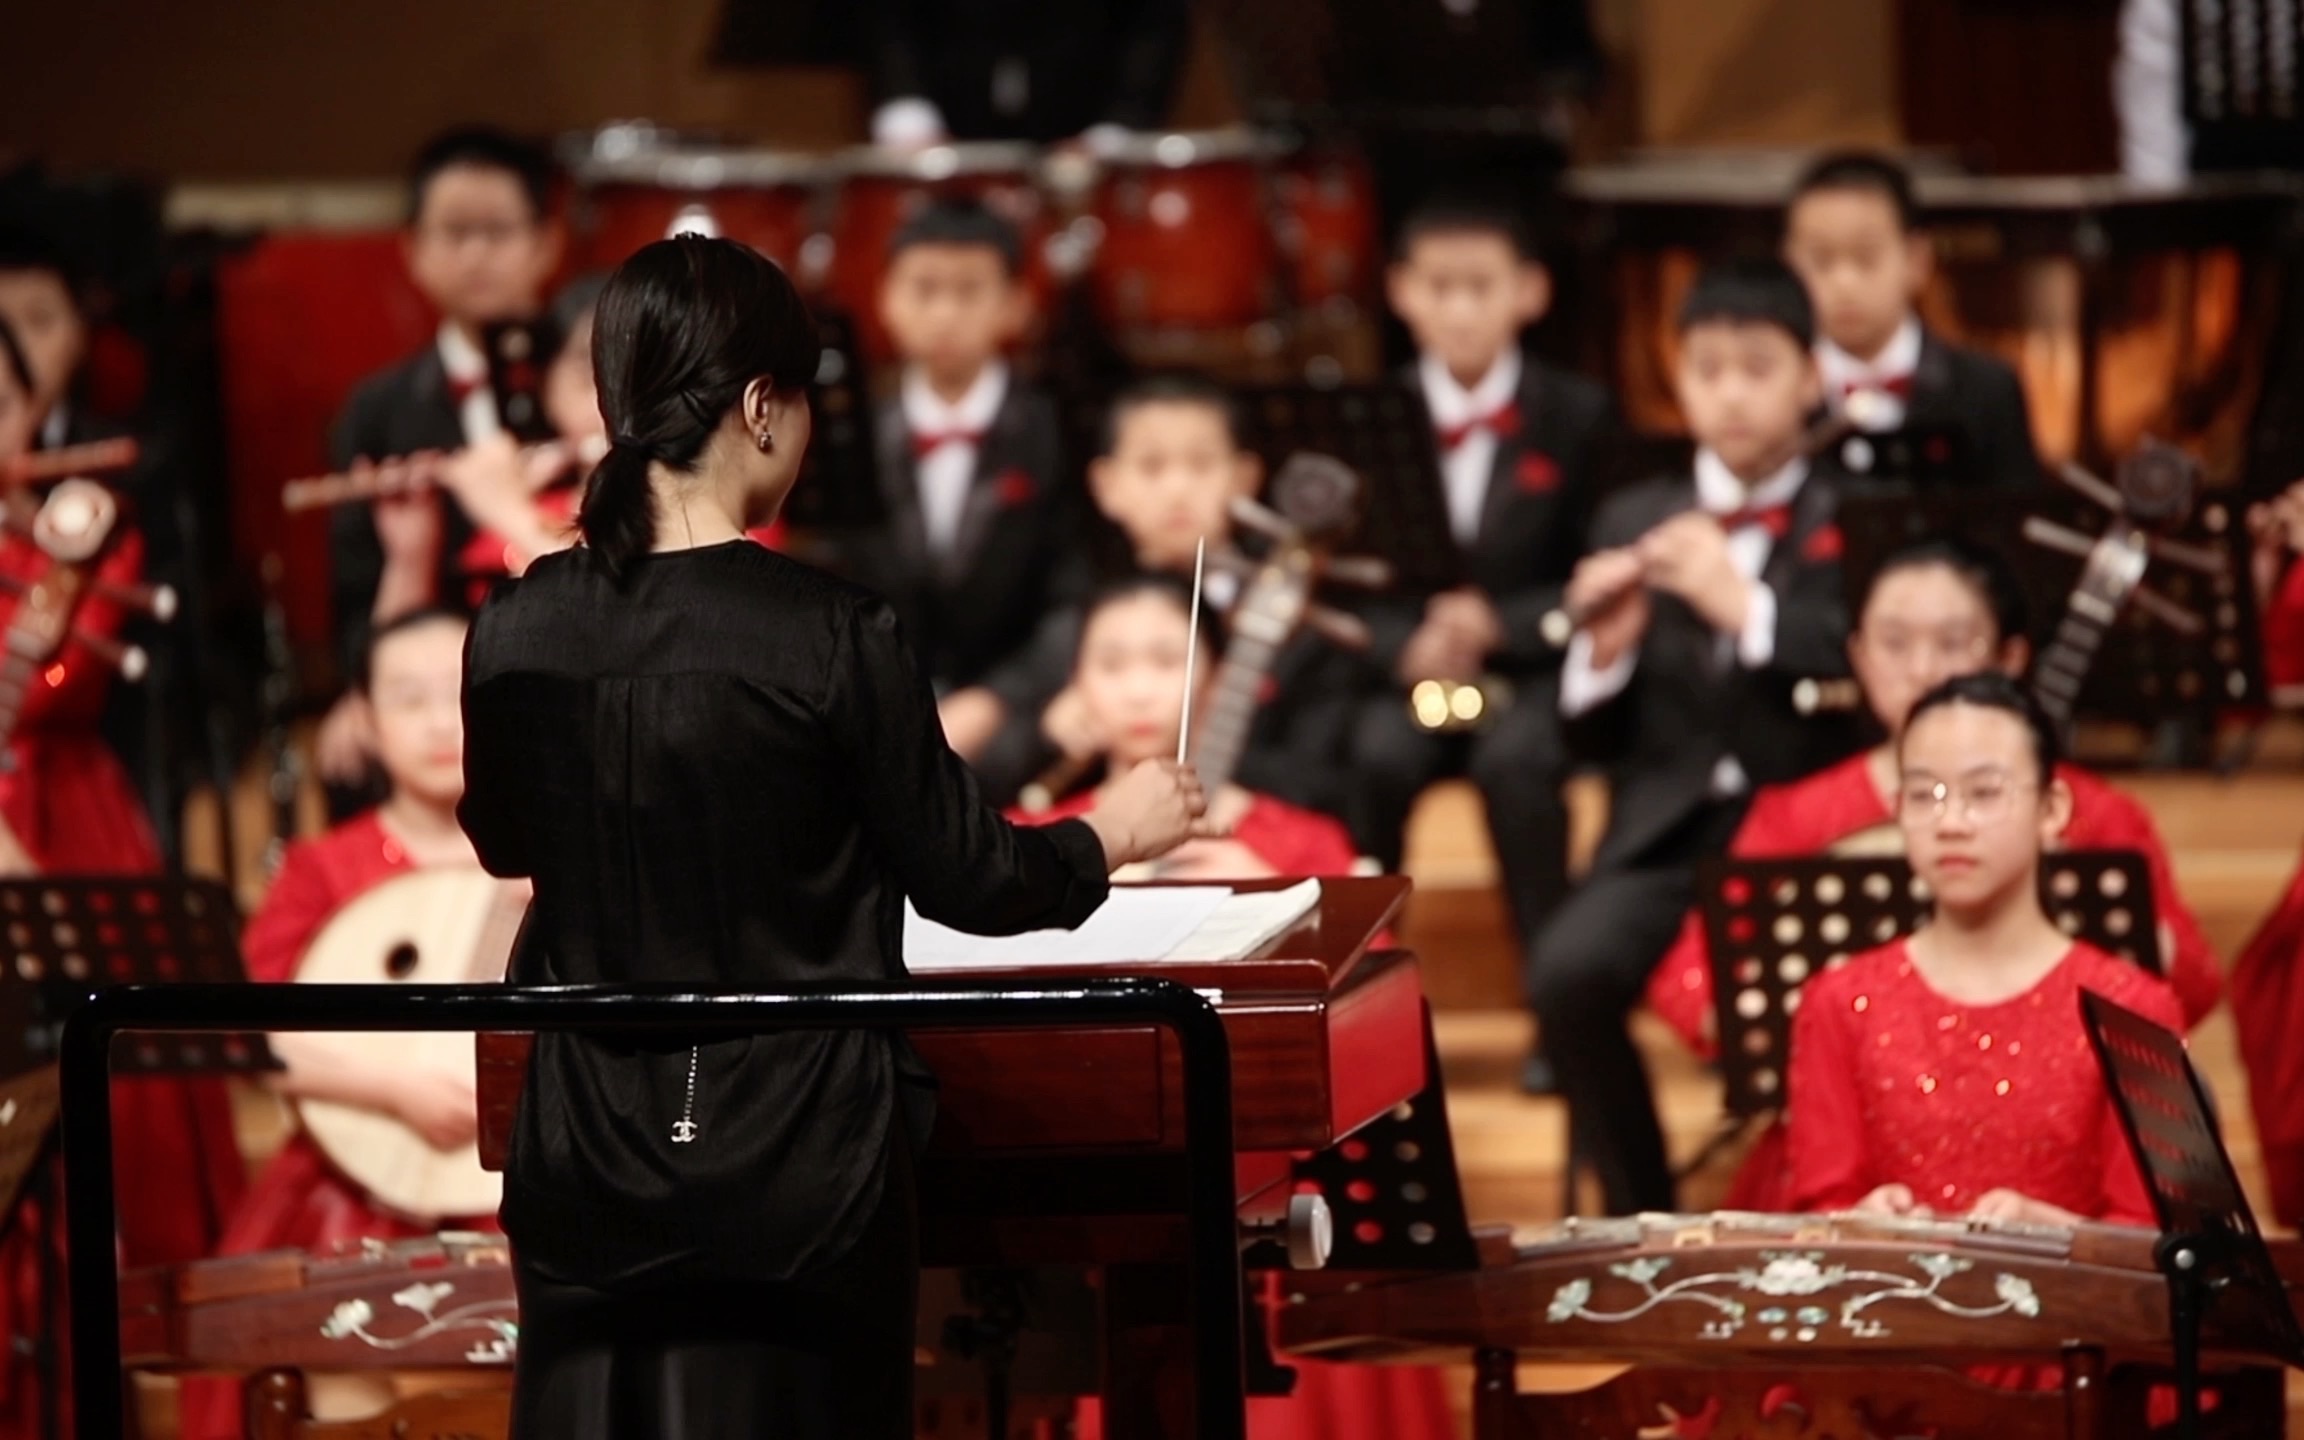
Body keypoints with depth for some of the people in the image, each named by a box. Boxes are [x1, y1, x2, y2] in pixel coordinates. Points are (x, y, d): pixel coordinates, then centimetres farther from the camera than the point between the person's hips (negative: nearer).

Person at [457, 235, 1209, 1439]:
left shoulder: (515, 636, -4)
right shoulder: (831, 636, -15)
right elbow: (960, 877, -5)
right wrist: (1112, 834, 13)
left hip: (588, 1161, 3)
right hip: (793, 1160, -3)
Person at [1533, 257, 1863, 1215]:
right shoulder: (1635, 522, 15)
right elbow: (1595, 740, 14)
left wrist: (1747, 607, -20)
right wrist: (1604, 648, -7)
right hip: (1666, 837, 3)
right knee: (1568, 973, -28)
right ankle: (1639, 1214, -10)